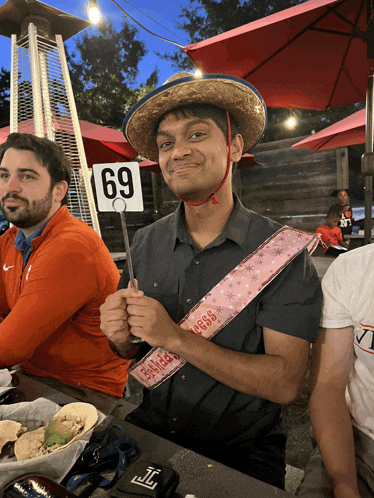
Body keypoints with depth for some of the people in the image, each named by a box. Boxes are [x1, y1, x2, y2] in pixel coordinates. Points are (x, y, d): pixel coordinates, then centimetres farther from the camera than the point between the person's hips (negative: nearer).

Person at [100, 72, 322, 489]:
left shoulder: (282, 250, -14)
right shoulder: (145, 244, -3)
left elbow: (285, 384, -17)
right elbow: (132, 353, 7)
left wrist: (175, 336, -24)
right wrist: (121, 338, -16)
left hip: (241, 452, -2)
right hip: (150, 430, 3)